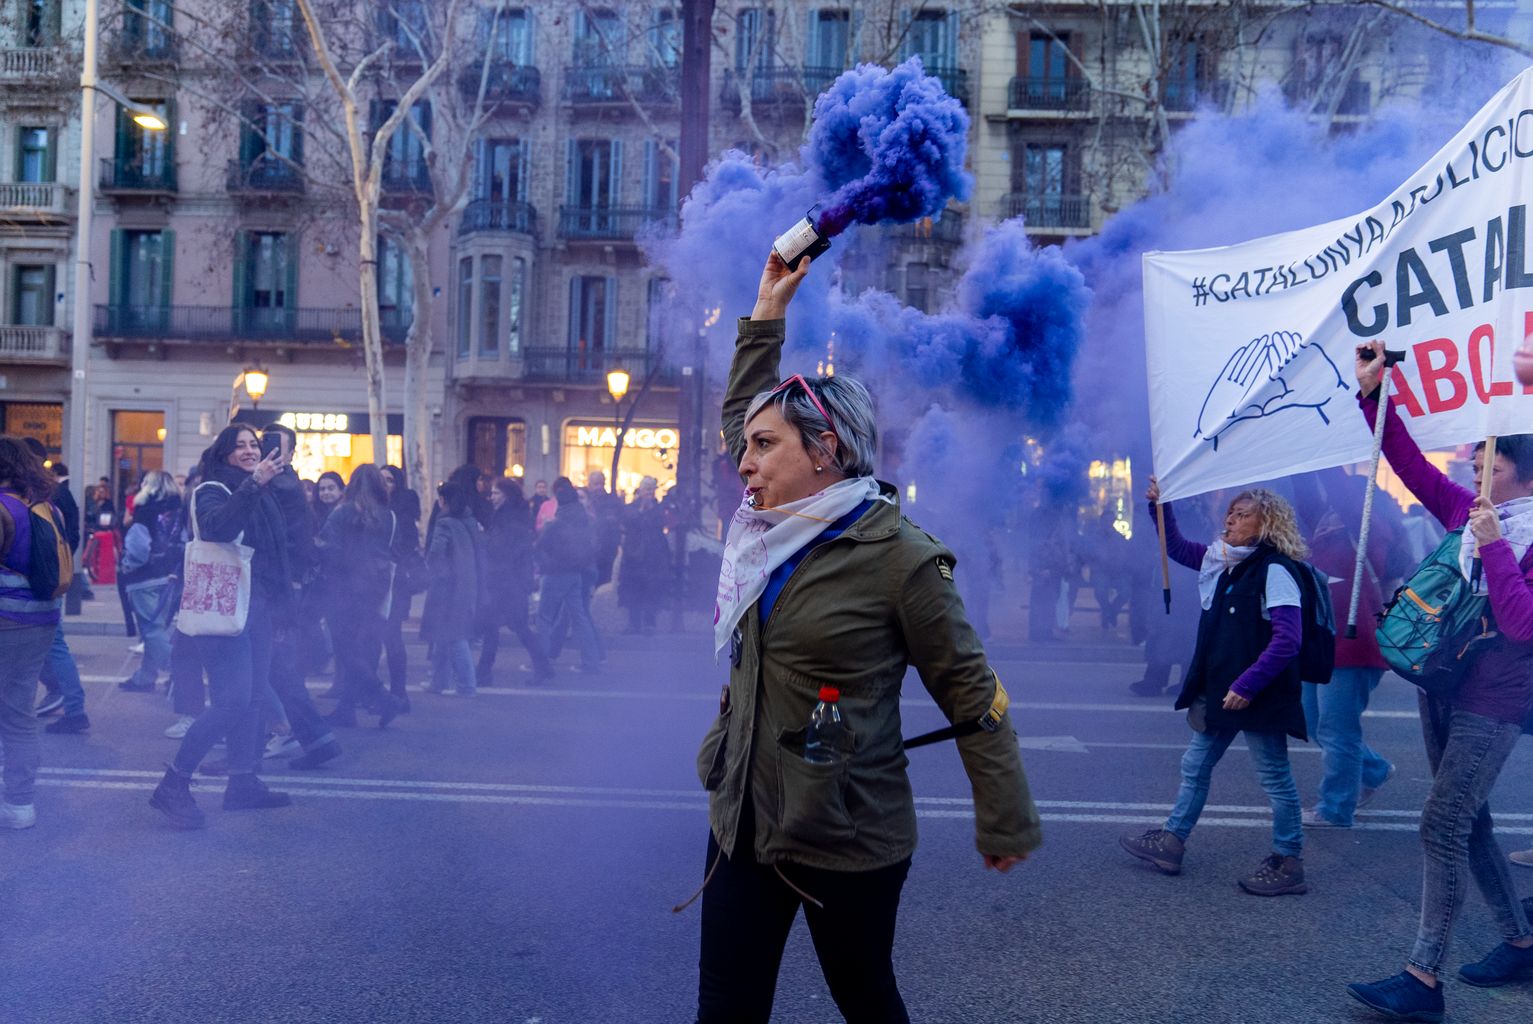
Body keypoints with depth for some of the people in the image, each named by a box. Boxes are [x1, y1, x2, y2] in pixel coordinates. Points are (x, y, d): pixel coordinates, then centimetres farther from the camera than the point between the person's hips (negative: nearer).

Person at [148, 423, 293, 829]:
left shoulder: (260, 494, 16)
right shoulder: (212, 490, -7)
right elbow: (219, 526, -30)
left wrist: (280, 597, 16)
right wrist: (252, 484, -41)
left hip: (256, 607, 8)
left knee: (253, 697, 10)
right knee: (233, 701, -15)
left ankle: (243, 783, 18)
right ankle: (173, 785, -4)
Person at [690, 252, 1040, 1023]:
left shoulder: (898, 556, -16)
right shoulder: (769, 531, 4)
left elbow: (971, 695, -9)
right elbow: (739, 413, 21)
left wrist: (1005, 823, -4)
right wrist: (767, 315, 19)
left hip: (849, 841, -6)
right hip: (741, 822, 6)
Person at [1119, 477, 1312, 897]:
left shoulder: (1274, 570, -17)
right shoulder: (1224, 560, 8)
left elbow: (1287, 639, -24)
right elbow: (1177, 547, 24)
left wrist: (1247, 685, -26)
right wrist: (1160, 505, 12)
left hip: (1258, 696, -9)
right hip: (1220, 689, 9)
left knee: (1275, 777, 4)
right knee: (1196, 766, 15)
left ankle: (1289, 864, 17)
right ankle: (1171, 842, 26)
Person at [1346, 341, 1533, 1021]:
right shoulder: (1467, 511, 5)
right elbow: (1410, 463, 7)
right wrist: (1372, 392, 0)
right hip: (1442, 688, 7)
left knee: (1441, 828, -10)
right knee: (1469, 825, 16)